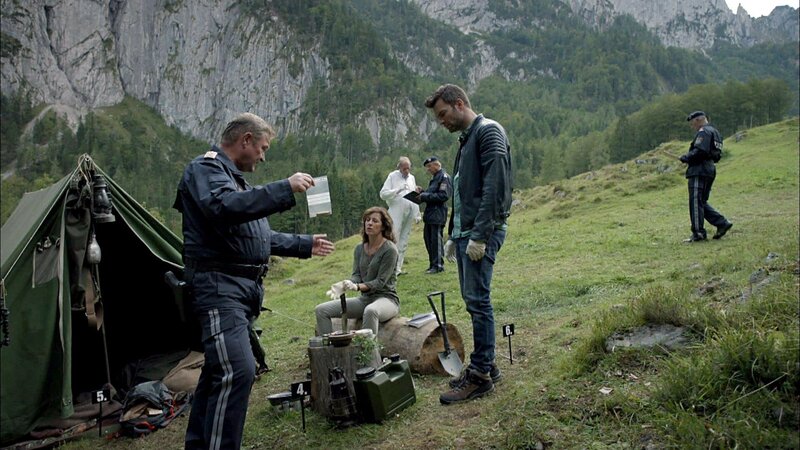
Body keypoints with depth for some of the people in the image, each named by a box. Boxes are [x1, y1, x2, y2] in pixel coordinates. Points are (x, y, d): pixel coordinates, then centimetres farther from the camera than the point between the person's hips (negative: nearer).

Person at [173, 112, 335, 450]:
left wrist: (305, 245, 32)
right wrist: (286, 188, -28)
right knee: (237, 370, -19)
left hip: (242, 287, 10)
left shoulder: (234, 177, 26)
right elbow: (224, 208, -29)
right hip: (218, 285, -10)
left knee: (219, 368, 14)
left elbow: (259, 237, 30)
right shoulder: (206, 168, -6)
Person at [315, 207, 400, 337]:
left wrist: (357, 287, -31)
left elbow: (380, 282, -15)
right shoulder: (359, 248, 10)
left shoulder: (390, 249, -10)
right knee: (321, 310, -7)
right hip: (364, 298, 7)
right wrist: (342, 285, -20)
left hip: (386, 298, -6)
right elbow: (356, 275, 3)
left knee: (370, 311, -43)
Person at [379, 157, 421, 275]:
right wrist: (398, 190, -16)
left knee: (403, 241, 6)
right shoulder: (392, 176, 2)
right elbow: (383, 194, -6)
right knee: (393, 239, -12)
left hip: (409, 214, 5)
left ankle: (398, 268, 11)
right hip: (396, 213, -5)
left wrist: (417, 214, 16)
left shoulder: (412, 178, 18)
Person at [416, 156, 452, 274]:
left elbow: (443, 196, -19)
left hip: (438, 214, -9)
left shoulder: (444, 177, -10)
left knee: (436, 239, -5)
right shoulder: (434, 178, 19)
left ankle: (438, 265, 4)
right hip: (430, 213, 9)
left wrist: (425, 196, -16)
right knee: (428, 238, 12)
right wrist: (422, 192, 5)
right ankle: (432, 264, 21)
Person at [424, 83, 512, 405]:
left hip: (482, 233, -9)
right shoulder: (466, 139, 22)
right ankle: (485, 364, 21)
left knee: (478, 300, -8)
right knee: (473, 300, 11)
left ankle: (480, 375, 1)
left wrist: (480, 235, -22)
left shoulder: (488, 131, -7)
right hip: (464, 233, 10)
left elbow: (495, 188, -18)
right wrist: (452, 235, 21)